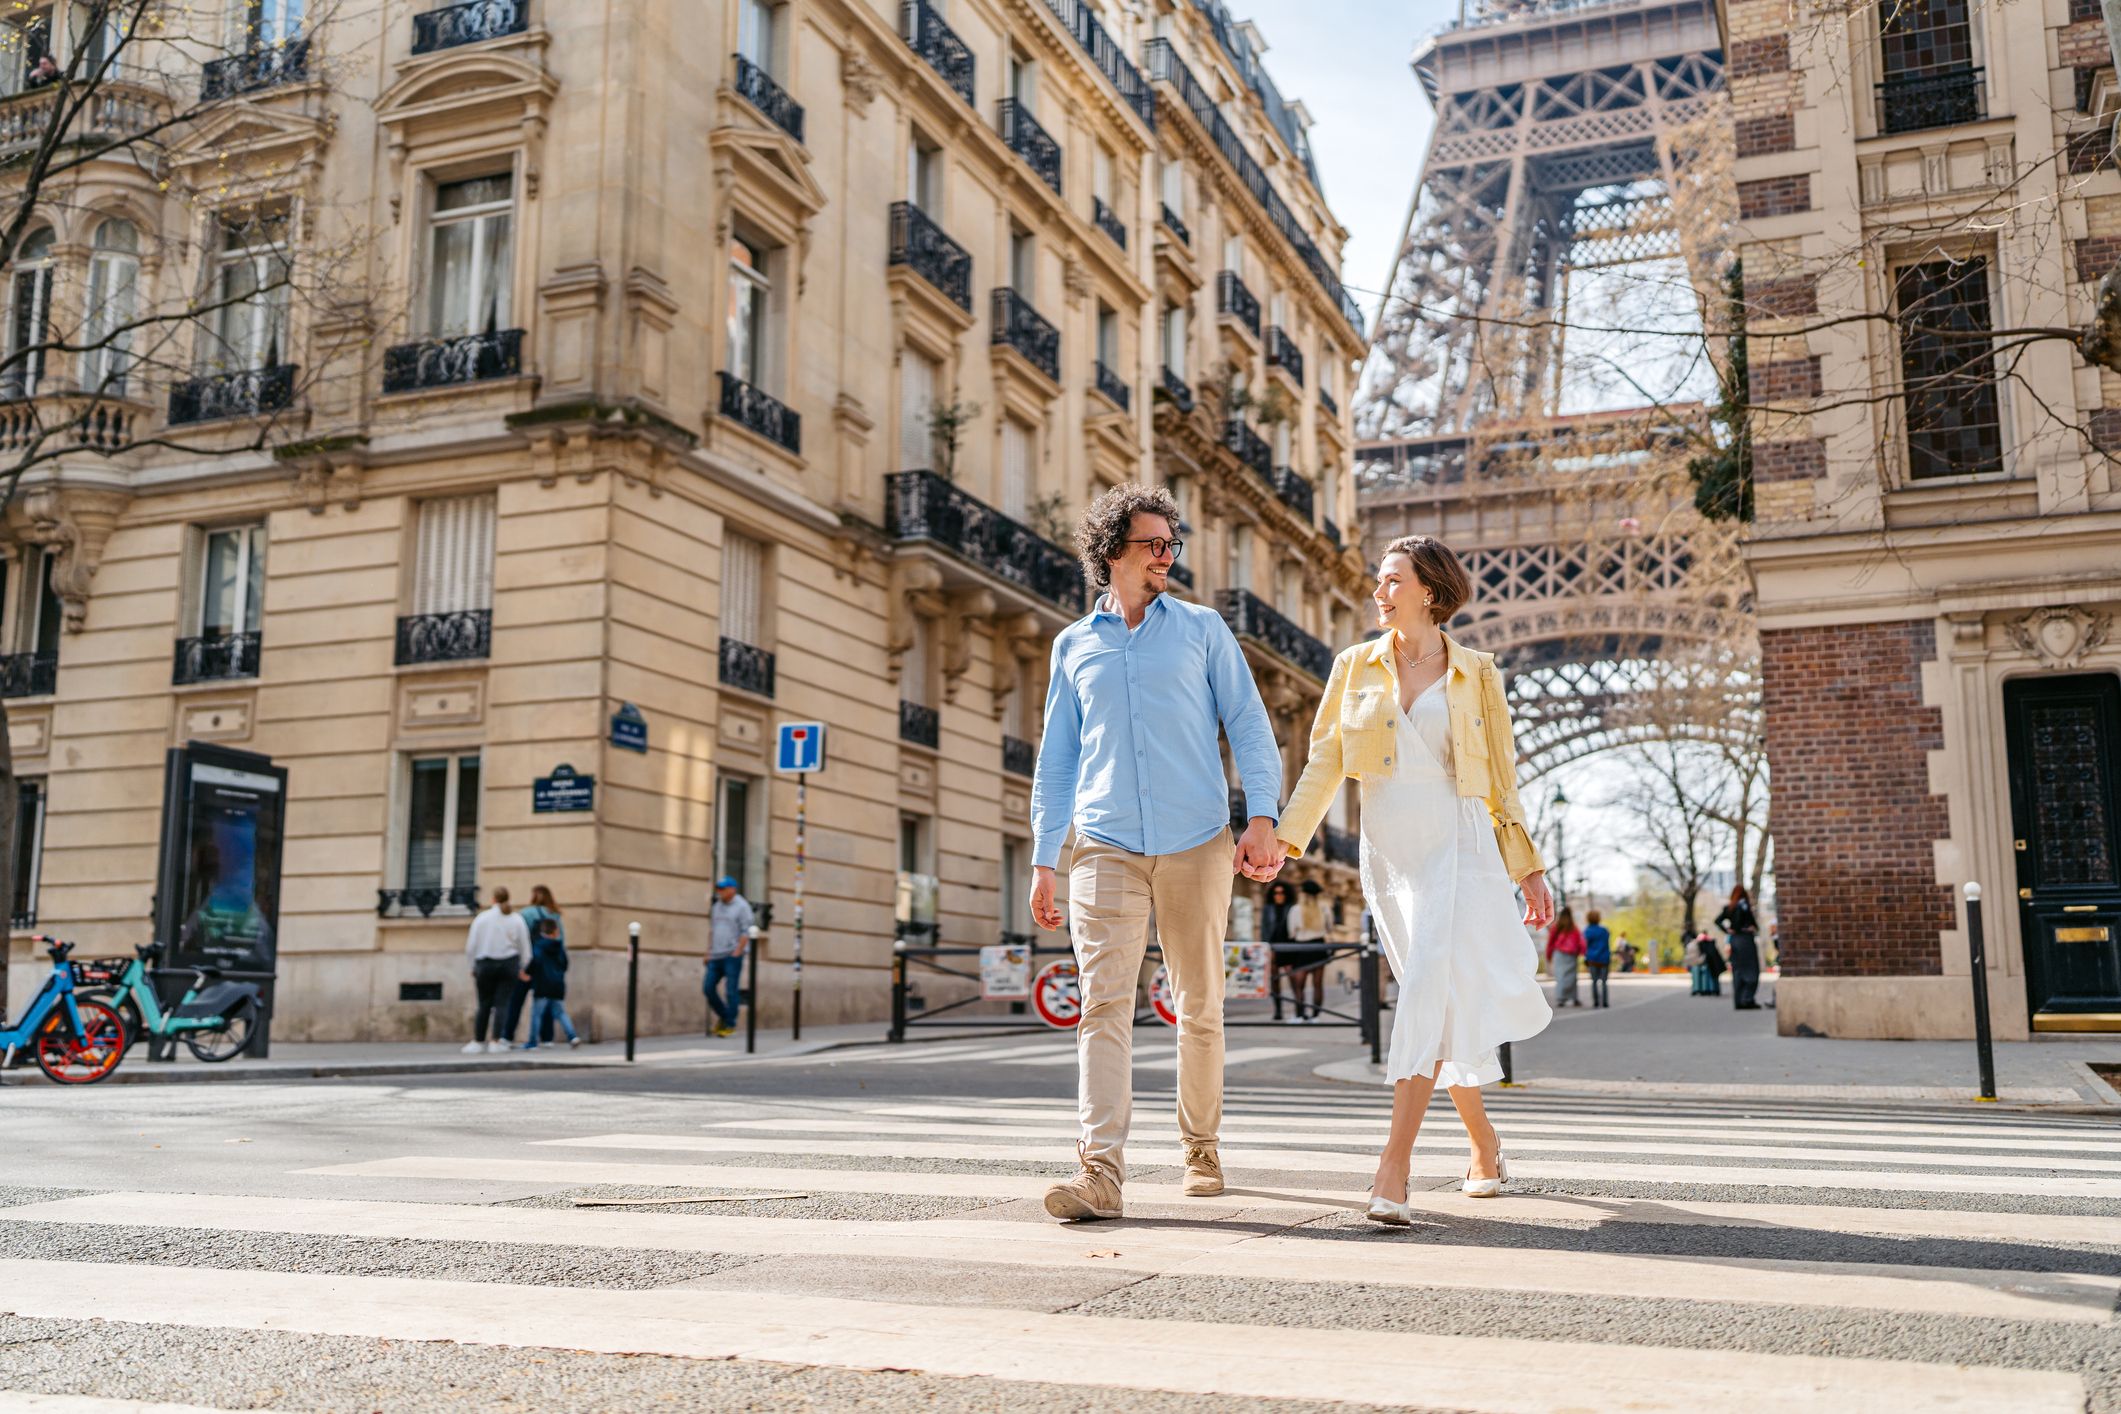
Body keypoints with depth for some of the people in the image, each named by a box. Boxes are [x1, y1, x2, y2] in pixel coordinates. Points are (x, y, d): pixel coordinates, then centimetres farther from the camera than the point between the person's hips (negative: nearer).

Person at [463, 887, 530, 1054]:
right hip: (509, 964, 0)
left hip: (485, 965, 0)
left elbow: (471, 947, 1)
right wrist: (522, 968, 17)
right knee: (502, 1004, 0)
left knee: (484, 1004, 9)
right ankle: (496, 1041, -5)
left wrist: (473, 967, 13)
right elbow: (525, 947, 4)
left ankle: (478, 1041, 12)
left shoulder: (481, 918, -1)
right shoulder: (516, 919, 1)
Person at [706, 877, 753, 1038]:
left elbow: (746, 932, -9)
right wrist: (709, 952, 14)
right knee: (708, 988, 3)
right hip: (715, 956, 7)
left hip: (732, 955, -7)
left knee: (731, 991, -6)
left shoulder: (741, 906, -5)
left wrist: (737, 952, -15)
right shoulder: (716, 906, 16)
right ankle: (723, 1016, 21)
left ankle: (730, 1024, 2)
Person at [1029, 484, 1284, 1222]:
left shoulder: (1202, 628, 10)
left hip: (1196, 844, 0)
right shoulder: (1074, 645, 13)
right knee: (1103, 1003, -13)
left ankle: (1202, 1148, 25)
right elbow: (1056, 760, 16)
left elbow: (1249, 725, 6)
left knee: (1200, 1005, 7)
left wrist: (1262, 816, -9)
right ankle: (1100, 1171, -18)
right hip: (1107, 848, 0)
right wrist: (1043, 861, 11)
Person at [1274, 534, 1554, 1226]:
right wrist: (1283, 835, -8)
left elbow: (1502, 778, 8)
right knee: (1445, 1006, 10)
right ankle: (1486, 1149, 28)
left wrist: (1529, 870, 8)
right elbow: (1324, 760, 5)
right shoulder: (1355, 667, 9)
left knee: (1430, 991, -18)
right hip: (1388, 850, 3)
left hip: (1457, 843, -3)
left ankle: (1392, 1172, -21)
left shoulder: (1475, 673, 4)